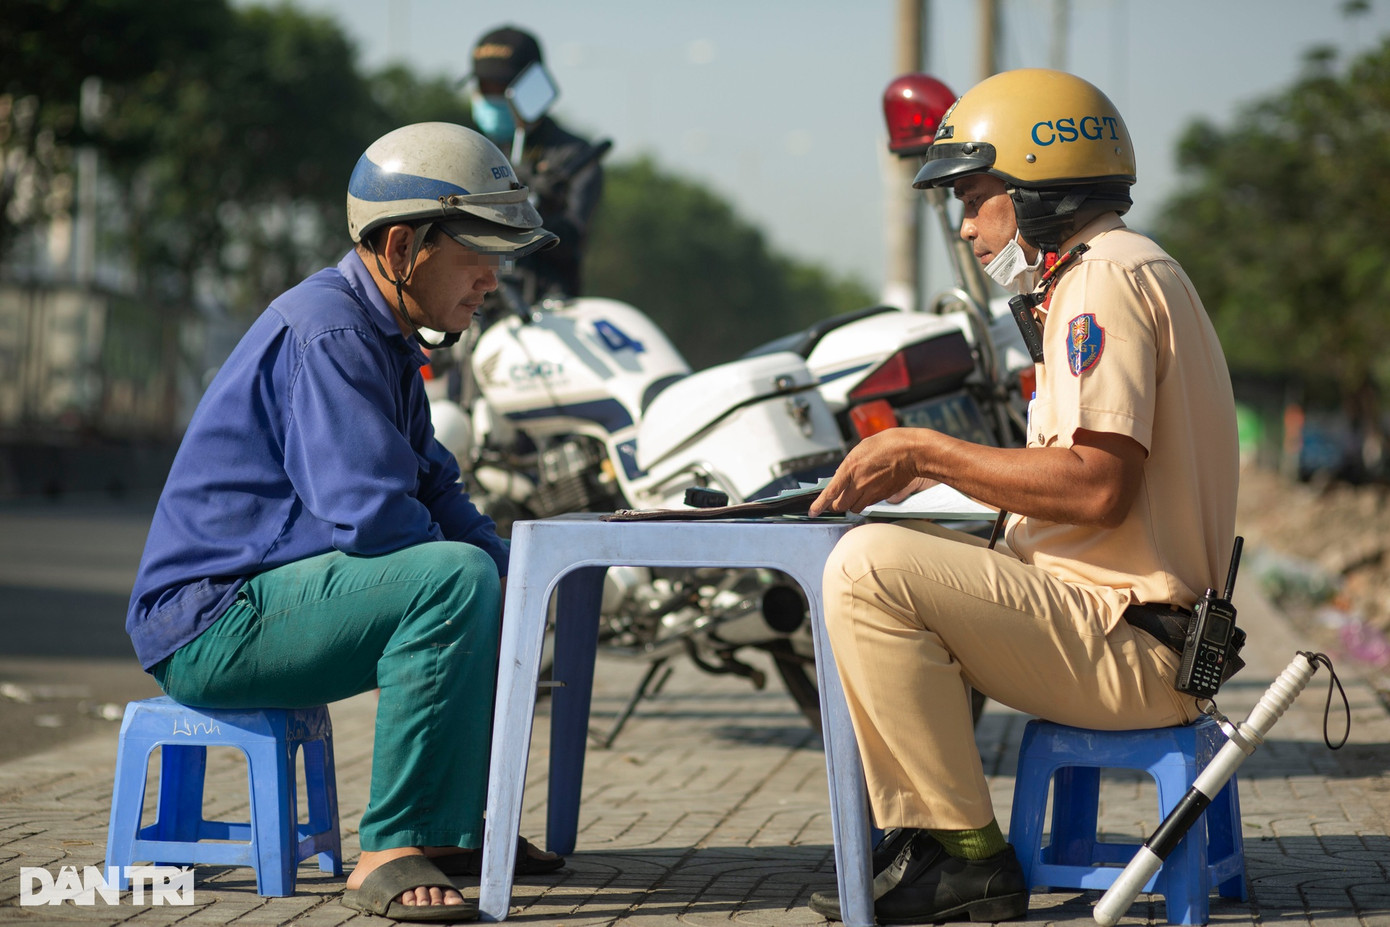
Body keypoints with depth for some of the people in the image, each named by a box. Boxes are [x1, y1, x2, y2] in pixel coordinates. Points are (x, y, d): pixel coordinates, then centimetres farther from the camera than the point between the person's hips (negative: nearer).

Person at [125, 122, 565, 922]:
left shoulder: (383, 334, 15)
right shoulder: (327, 334, -19)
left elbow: (432, 489, 18)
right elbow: (371, 516, -28)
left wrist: (512, 578, 1)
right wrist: (484, 568, -11)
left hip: (274, 593, 11)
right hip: (213, 622, -11)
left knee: (492, 575, 21)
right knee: (454, 578, -30)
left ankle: (460, 825, 21)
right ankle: (393, 852, -25)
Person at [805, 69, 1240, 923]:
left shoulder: (1107, 278, -13)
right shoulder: (1127, 272, 21)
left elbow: (1098, 486, -24)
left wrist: (927, 451, -15)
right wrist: (923, 467, 11)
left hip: (1125, 644, -11)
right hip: (1132, 627, 11)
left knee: (870, 570, -20)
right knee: (904, 556, 21)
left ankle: (968, 857, -13)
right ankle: (924, 840, 15)